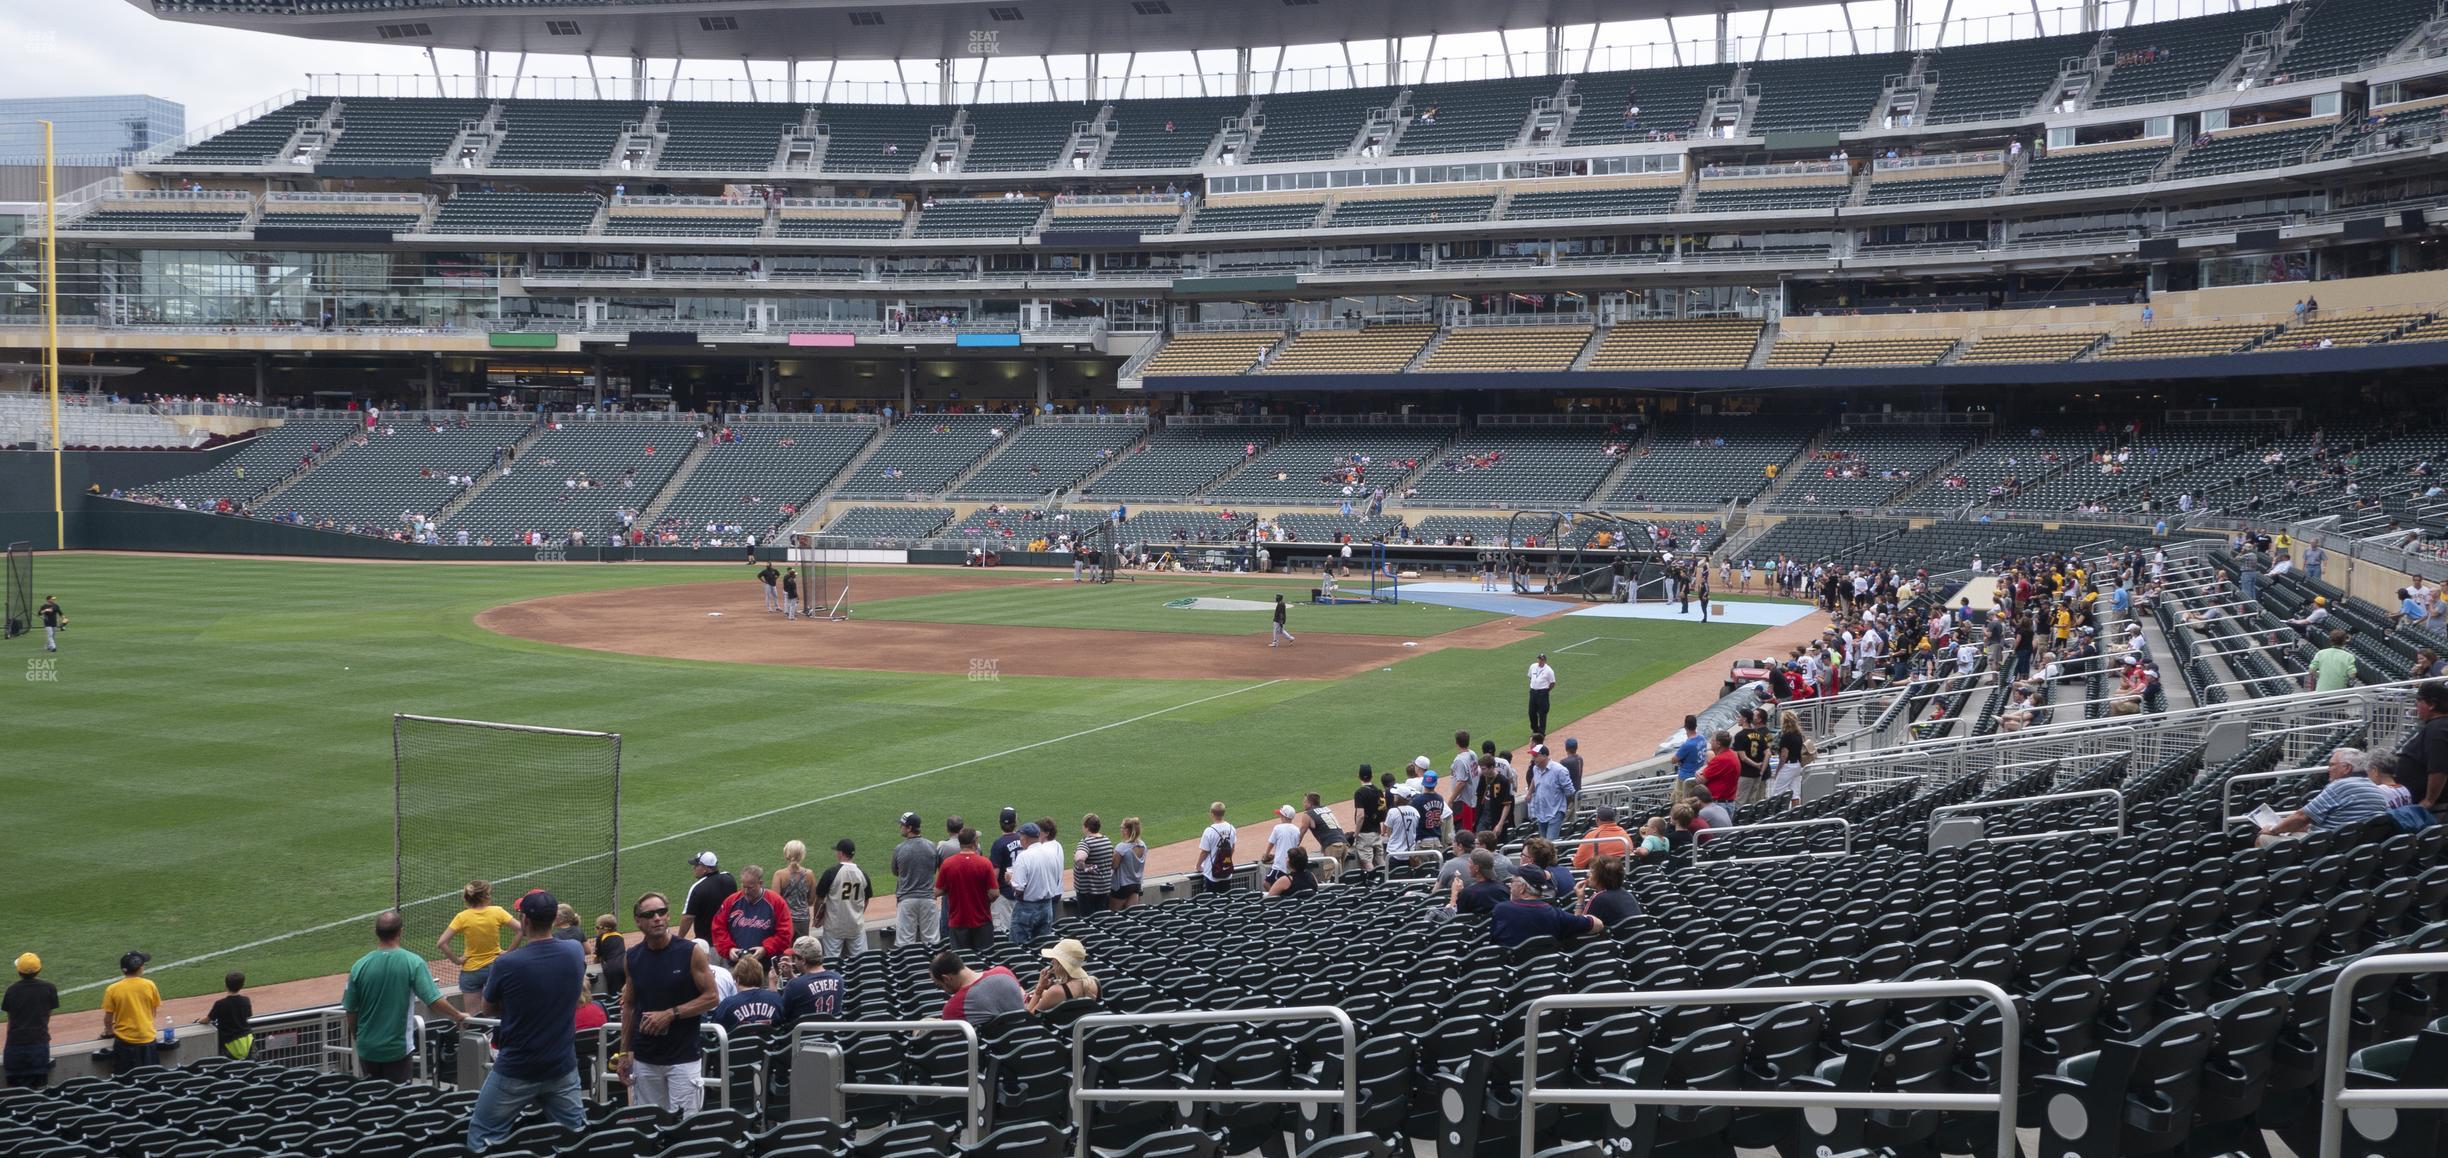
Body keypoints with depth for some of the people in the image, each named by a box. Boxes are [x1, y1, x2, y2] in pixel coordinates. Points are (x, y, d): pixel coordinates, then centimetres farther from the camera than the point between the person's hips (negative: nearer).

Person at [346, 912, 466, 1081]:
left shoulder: (359, 966, -7)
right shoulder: (413, 963, -14)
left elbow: (350, 1010, 1)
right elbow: (434, 1000, -17)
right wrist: (459, 1016, -2)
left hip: (367, 1048, 2)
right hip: (397, 1048, -2)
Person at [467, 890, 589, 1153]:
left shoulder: (507, 964, -19)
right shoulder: (575, 953, -7)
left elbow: (488, 1006, 0)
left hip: (515, 1072, -4)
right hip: (563, 1068, 4)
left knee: (480, 1139, 9)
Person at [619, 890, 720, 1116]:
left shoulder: (690, 952, -7)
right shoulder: (633, 957, 5)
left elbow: (711, 997, -5)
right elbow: (629, 1005, 13)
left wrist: (671, 1014, -14)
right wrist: (625, 1052, 10)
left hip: (684, 1057, -4)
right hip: (644, 1058, 4)